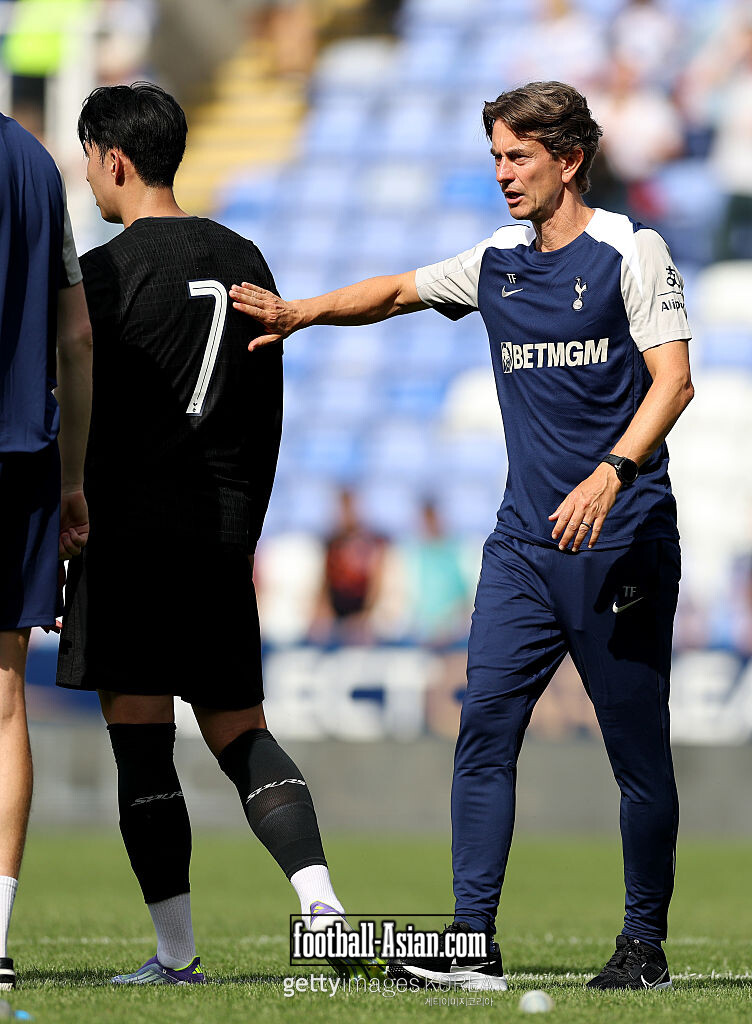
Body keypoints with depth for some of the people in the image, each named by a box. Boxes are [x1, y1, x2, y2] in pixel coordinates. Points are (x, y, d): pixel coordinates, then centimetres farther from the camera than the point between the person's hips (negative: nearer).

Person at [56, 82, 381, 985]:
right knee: (240, 730, 12)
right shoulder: (242, 260, 14)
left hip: (128, 530, -6)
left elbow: (76, 416, -9)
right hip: (217, 534, 6)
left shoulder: (106, 271, -7)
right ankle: (319, 899, -8)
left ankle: (176, 954, -1)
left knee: (141, 743, -1)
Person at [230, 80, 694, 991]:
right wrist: (300, 314, 15)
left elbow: (672, 379, -12)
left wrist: (610, 473, -25)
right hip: (524, 541, 5)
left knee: (638, 752, -1)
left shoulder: (630, 252, -4)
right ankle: (473, 944, -5)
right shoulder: (495, 264, 13)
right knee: (484, 732, -5)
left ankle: (644, 943, 10)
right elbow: (398, 290, 29)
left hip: (622, 541, -5)